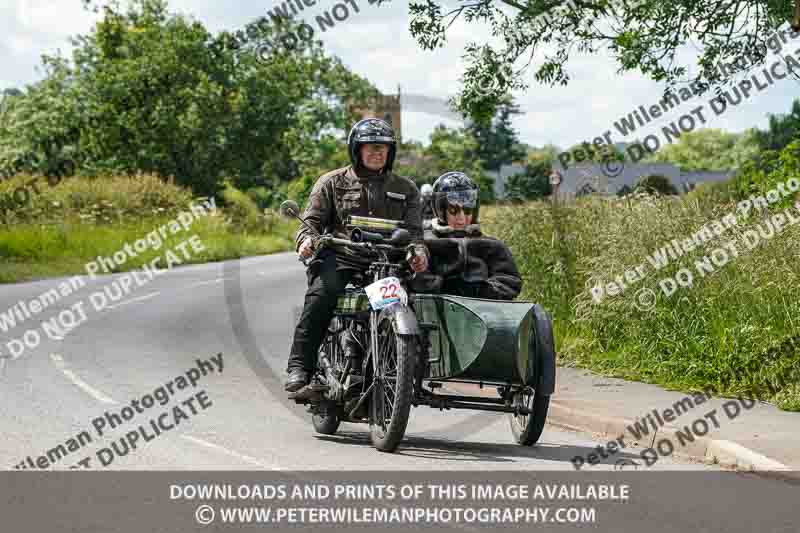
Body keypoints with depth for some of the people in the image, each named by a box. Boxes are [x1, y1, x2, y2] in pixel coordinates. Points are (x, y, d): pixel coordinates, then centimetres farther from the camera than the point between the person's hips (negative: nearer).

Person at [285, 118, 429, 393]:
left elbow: (413, 229, 11)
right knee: (321, 295, -32)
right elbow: (312, 219, 7)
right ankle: (299, 366, -29)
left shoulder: (405, 189, 20)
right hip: (340, 259, -2)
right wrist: (306, 238, -17)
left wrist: (418, 252, -13)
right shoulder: (332, 182, 15)